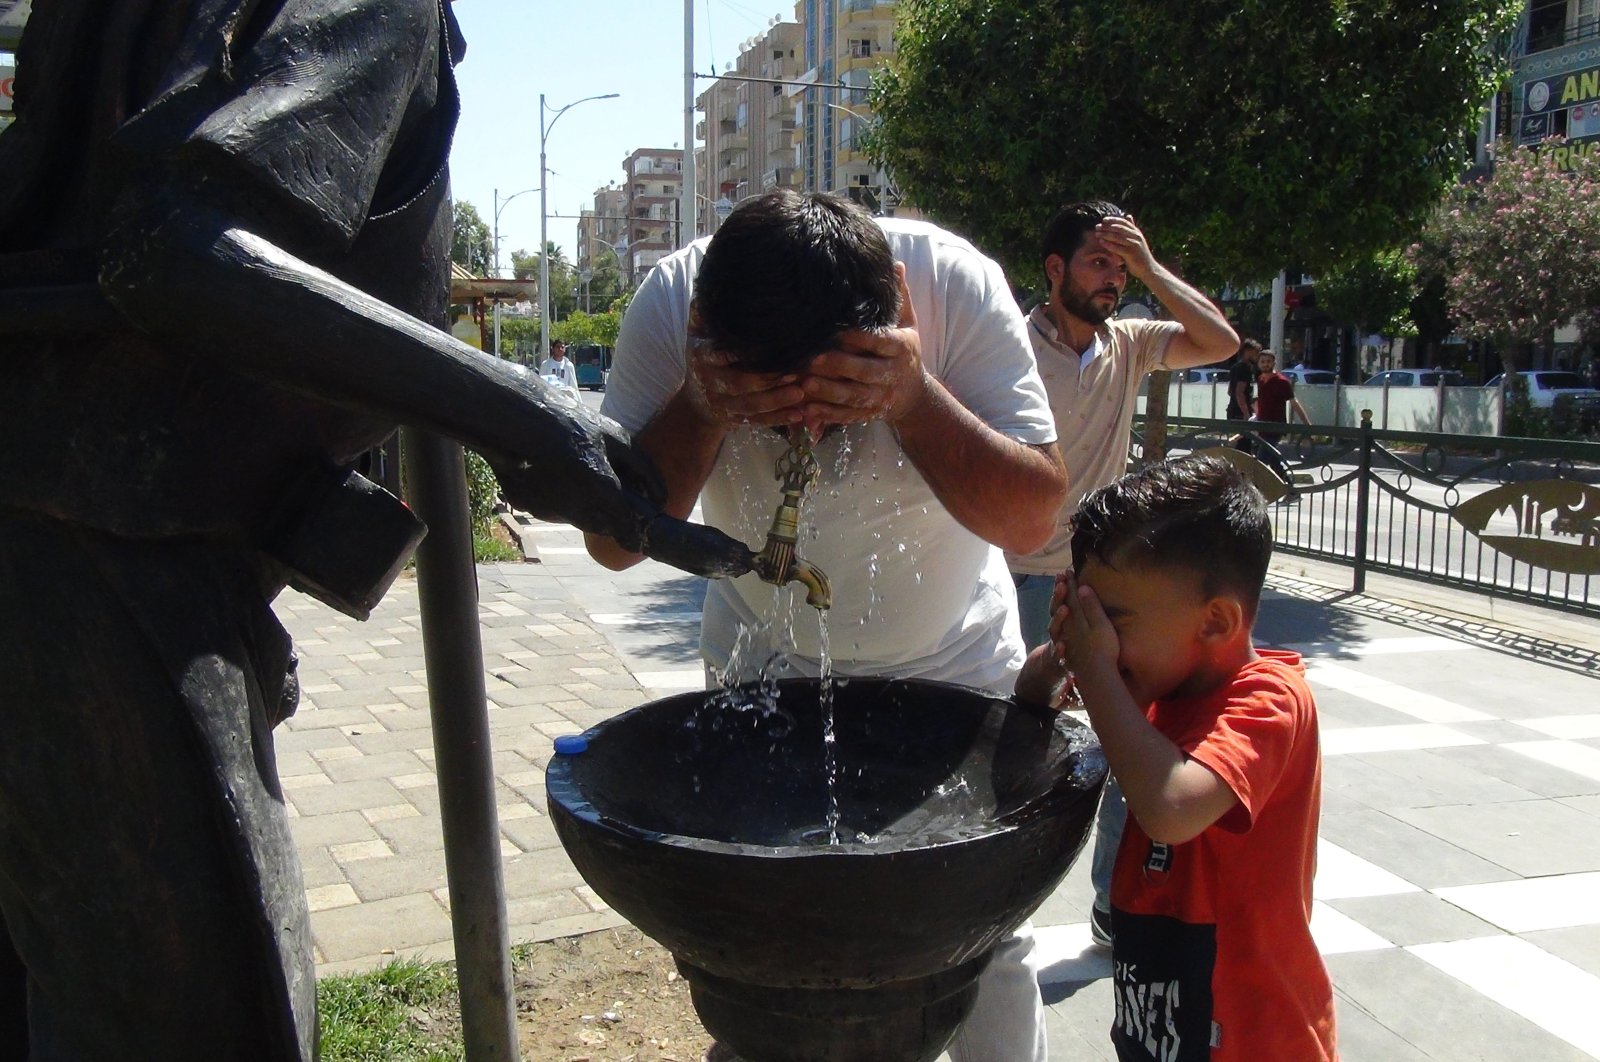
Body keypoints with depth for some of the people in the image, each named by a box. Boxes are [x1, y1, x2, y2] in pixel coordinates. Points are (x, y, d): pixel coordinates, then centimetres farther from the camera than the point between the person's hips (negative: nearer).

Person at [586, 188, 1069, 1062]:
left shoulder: (956, 283, -26)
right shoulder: (669, 303, -23)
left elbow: (1035, 519, -24)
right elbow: (611, 541, -20)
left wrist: (915, 399, -39)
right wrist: (701, 408, -37)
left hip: (954, 662, 0)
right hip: (762, 663, 1)